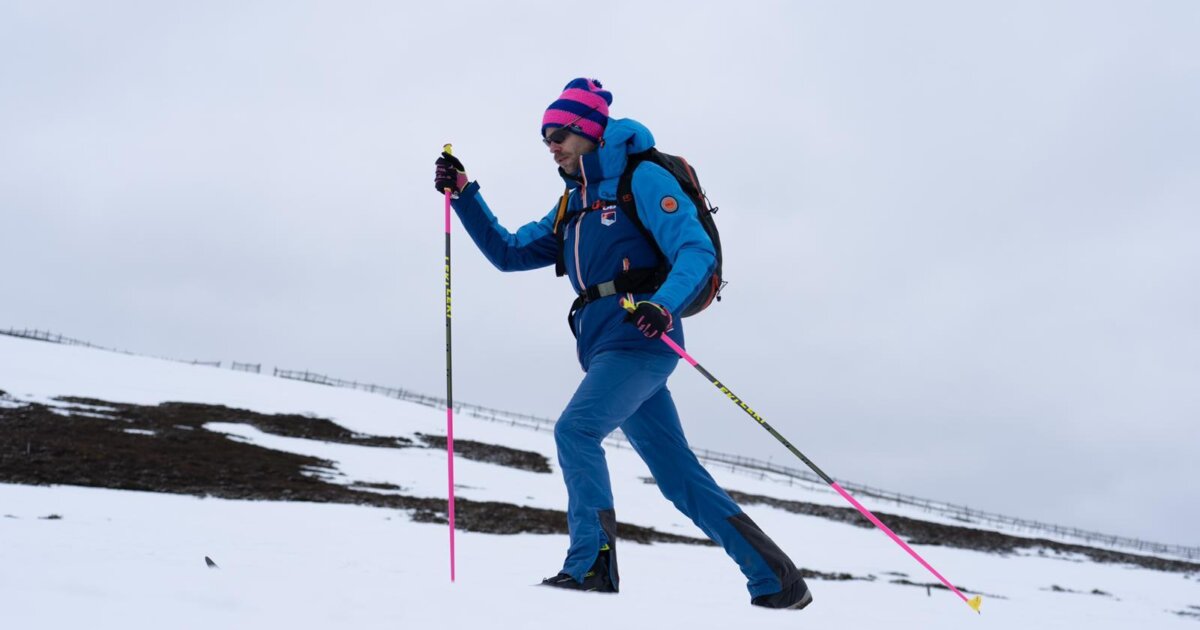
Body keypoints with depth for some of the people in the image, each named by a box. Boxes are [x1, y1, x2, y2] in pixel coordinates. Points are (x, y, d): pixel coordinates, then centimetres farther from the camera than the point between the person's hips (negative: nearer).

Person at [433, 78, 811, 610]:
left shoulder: (641, 178, -3)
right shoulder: (572, 207, 21)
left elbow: (696, 251, -14)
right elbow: (509, 253, 23)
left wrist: (663, 306, -32)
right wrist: (464, 195, 14)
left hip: (641, 340, -8)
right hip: (605, 350, 8)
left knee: (575, 429, -22)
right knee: (680, 476, 6)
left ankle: (592, 564, -18)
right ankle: (776, 581, 13)